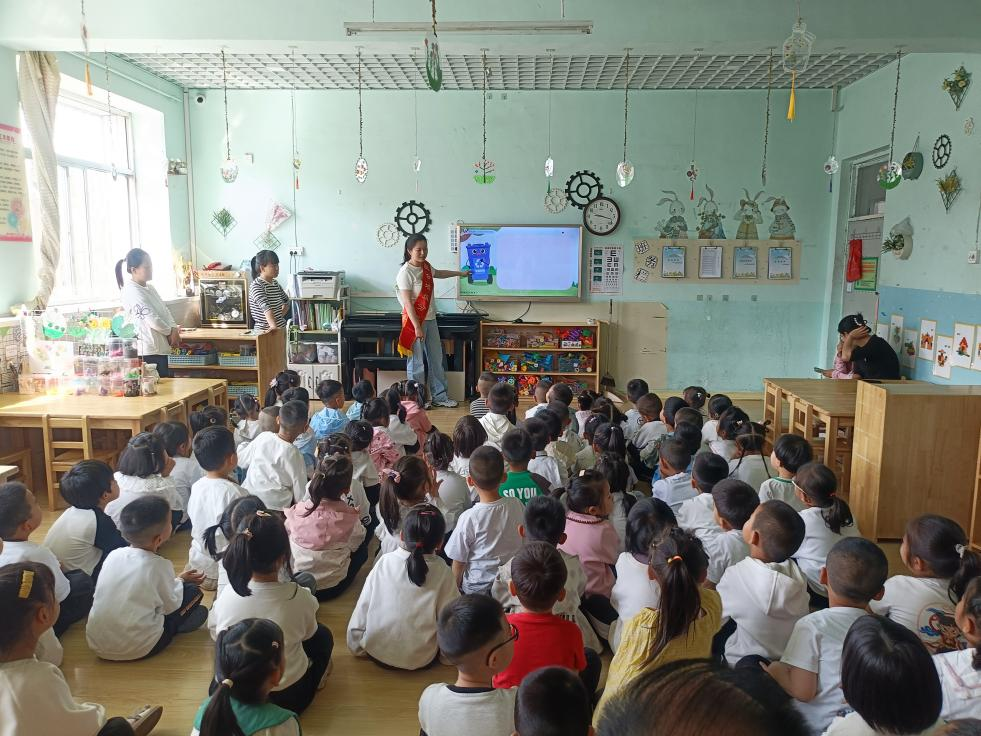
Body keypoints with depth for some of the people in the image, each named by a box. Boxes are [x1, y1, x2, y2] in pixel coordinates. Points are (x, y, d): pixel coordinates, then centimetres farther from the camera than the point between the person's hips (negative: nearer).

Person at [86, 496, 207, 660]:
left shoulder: (114, 554, -3)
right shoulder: (159, 566, -17)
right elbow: (170, 605, -4)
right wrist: (180, 581, 16)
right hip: (136, 650, -5)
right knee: (193, 592, 5)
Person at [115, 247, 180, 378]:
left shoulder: (149, 288, 15)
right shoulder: (132, 292, -14)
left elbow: (164, 310, 14)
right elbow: (152, 319, -19)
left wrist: (174, 329, -3)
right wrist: (170, 332, -5)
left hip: (160, 348, 9)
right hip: (148, 351, -9)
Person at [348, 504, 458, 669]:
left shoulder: (384, 561, -12)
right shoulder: (443, 572, -16)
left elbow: (362, 608, -6)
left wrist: (356, 647, 8)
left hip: (376, 651, -1)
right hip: (420, 660, 2)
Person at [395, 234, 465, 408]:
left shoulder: (426, 266, 7)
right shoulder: (406, 272, -17)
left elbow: (437, 273, 32)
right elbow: (408, 303, -20)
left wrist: (460, 273, 42)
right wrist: (417, 327, -22)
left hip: (430, 320, 8)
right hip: (415, 321, -8)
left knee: (437, 359, 12)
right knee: (417, 362, -1)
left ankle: (439, 396, 21)